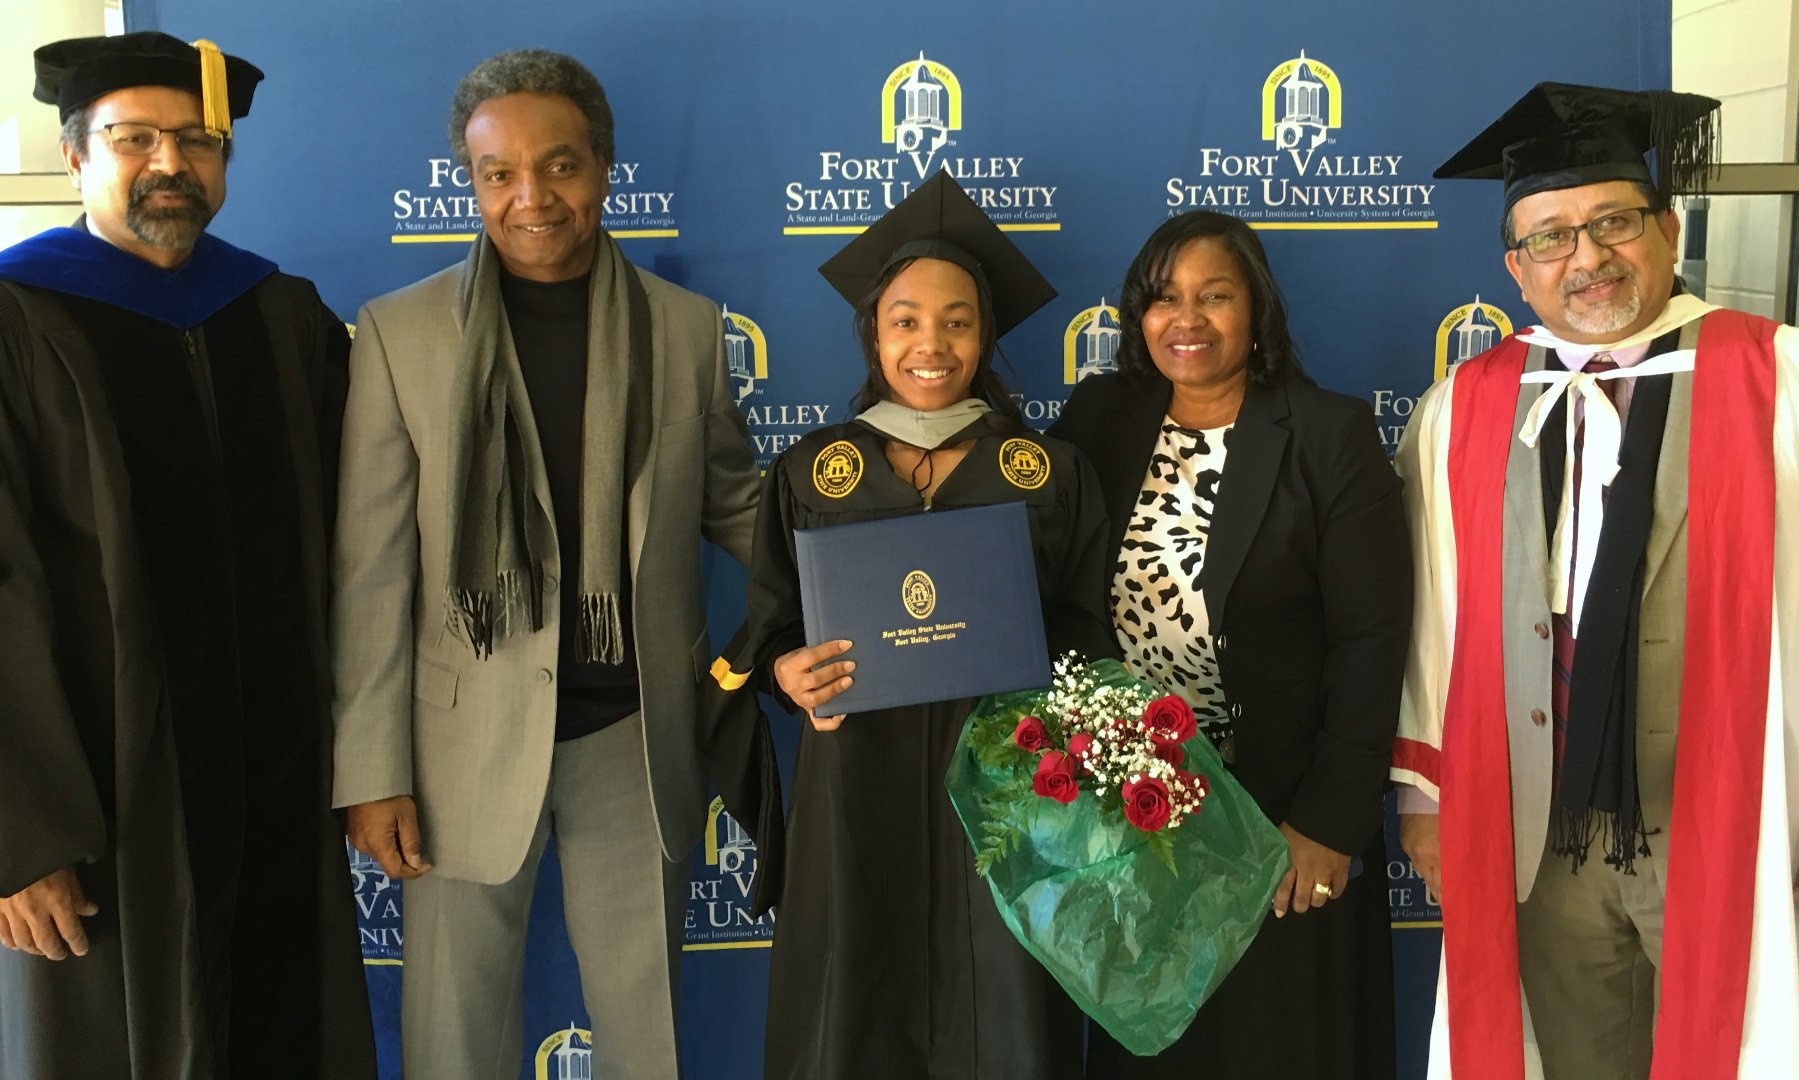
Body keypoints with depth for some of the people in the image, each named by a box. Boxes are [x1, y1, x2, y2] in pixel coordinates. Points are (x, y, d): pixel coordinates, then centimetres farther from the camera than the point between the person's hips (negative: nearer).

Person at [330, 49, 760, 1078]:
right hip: (470, 740, -1)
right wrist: (373, 769, -5)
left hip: (638, 735, 1)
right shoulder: (400, 332, -3)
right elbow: (373, 570, -4)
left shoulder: (686, 327, 2)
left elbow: (733, 504, 10)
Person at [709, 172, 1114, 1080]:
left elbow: (1086, 632, 3)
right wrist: (788, 673, -13)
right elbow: (770, 628, 8)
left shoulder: (1050, 474, 3)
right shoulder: (811, 470, 5)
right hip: (857, 787, 1)